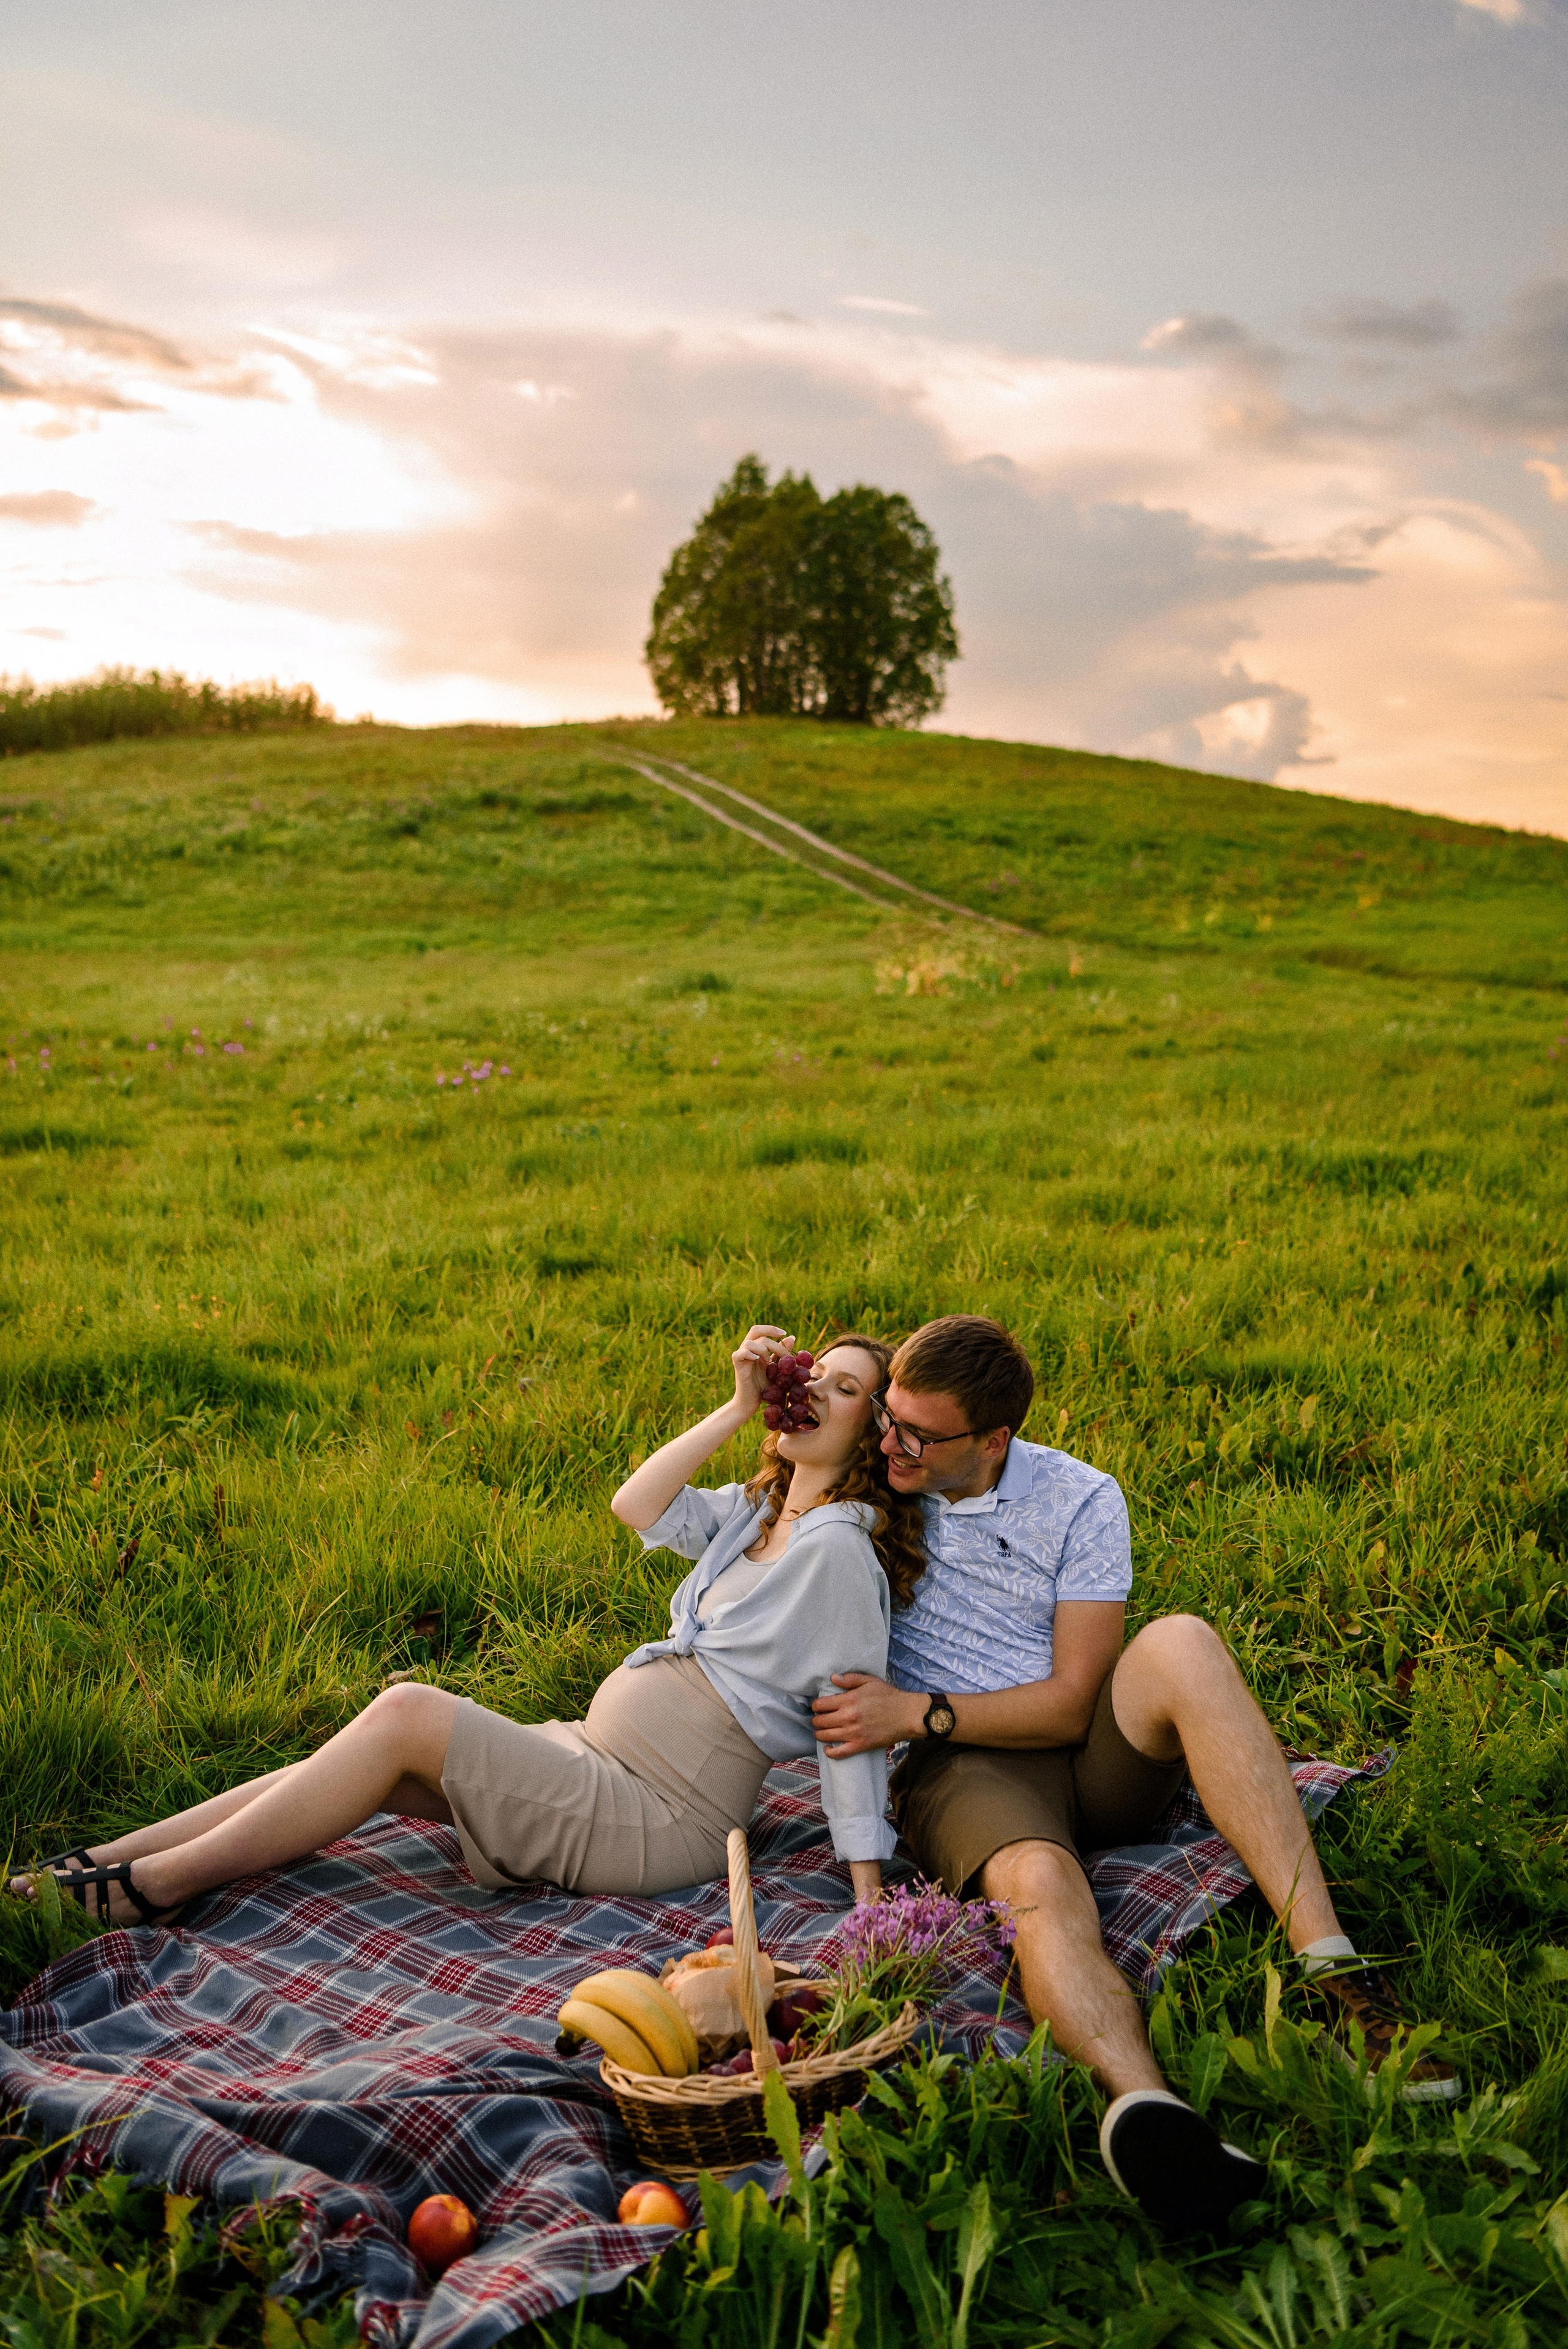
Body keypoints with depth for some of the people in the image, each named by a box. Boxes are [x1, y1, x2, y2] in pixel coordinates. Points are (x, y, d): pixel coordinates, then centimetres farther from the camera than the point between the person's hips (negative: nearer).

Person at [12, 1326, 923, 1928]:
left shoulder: (837, 1543, -13)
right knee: (385, 1762, -3)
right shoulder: (760, 1511, 15)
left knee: (407, 1714, -18)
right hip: (599, 1752, 9)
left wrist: (870, 1891, -19)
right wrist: (740, 1408, 2)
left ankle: (161, 1882, -10)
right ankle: (111, 1858, -1)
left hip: (661, 1820, -8)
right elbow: (639, 1506, 6)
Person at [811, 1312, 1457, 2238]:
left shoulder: (1080, 1501, -1)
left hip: (1087, 1747, 1)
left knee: (1180, 1644, -33)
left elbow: (1070, 1704, -6)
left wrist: (918, 1711, -16)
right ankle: (1142, 2106, -68)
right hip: (957, 1768, 0)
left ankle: (1334, 1968, -40)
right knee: (1040, 1882, -38)